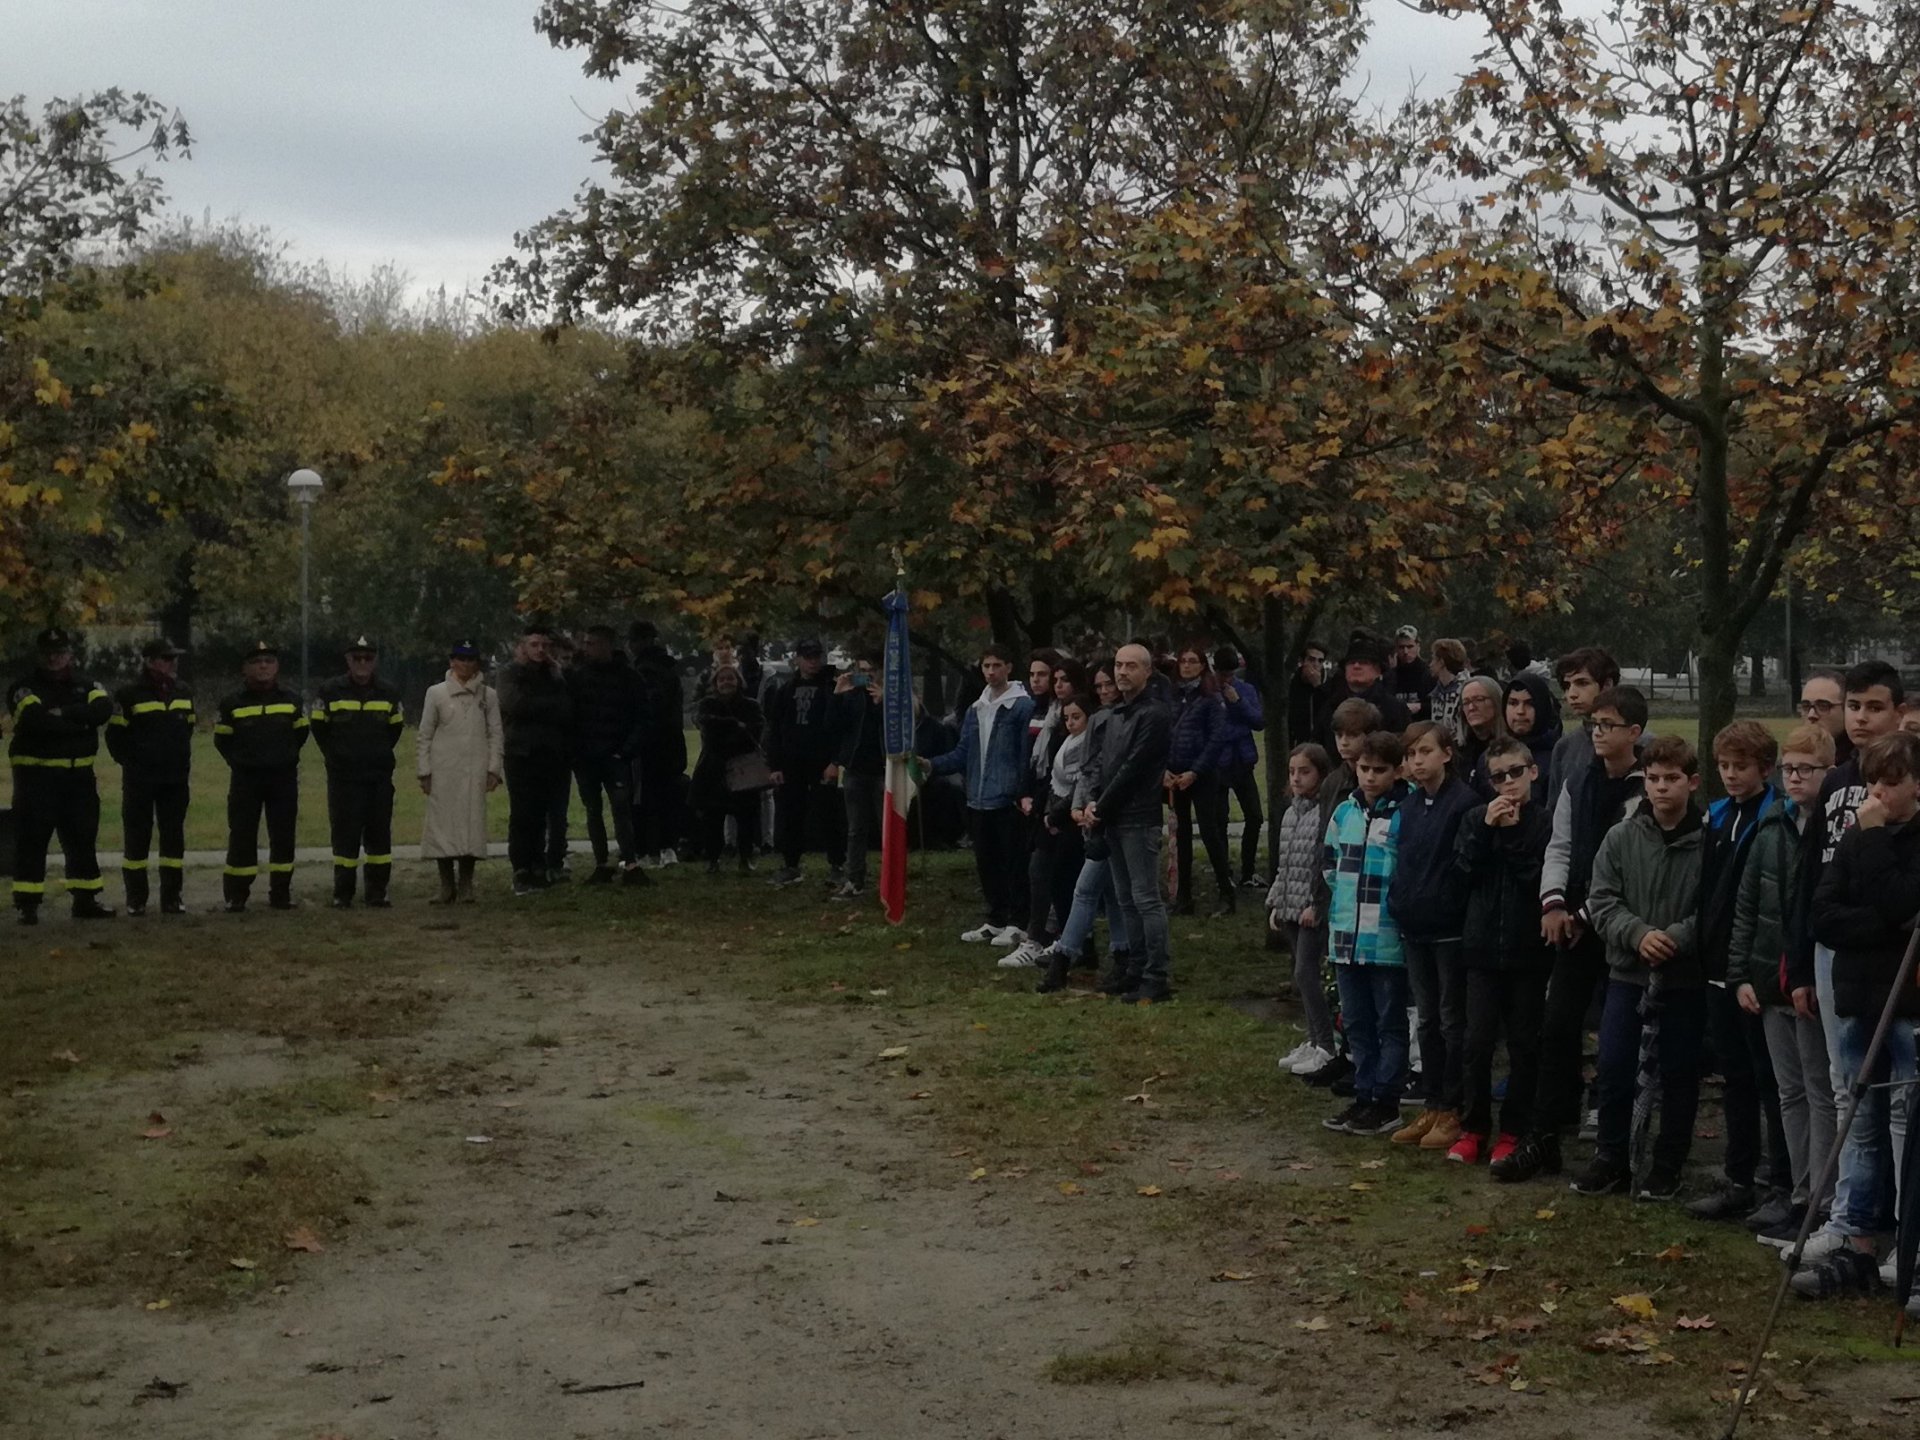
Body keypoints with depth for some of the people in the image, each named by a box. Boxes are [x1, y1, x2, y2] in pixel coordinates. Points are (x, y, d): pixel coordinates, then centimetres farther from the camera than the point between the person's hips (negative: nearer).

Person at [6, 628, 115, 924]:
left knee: (82, 838, 10)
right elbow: (35, 719, -23)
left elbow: (103, 708, -11)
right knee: (32, 840, -4)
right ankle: (27, 903, -1)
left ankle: (85, 899, 19)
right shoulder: (25, 687, -4)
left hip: (78, 773, 5)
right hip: (36, 773, -4)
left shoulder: (84, 684, 9)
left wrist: (63, 713, -20)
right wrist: (79, 722, -15)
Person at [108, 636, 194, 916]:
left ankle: (172, 898, 13)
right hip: (139, 781, -4)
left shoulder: (184, 693, 8)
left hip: (176, 779, 5)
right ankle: (135, 900, 9)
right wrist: (131, 763, -4)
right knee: (137, 839, 2)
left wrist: (182, 762, 13)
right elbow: (115, 736, -4)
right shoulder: (129, 696, -8)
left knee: (174, 837, 6)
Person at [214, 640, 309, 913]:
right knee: (242, 837, -1)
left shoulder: (291, 700, 4)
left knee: (283, 837, 4)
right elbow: (221, 739, 7)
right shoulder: (233, 703, -1)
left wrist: (286, 756, 9)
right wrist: (239, 761, 2)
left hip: (283, 778, 2)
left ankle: (281, 893, 13)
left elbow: (300, 733, 15)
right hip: (246, 779, -2)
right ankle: (235, 896, 6)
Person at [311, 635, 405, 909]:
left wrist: (381, 756, 10)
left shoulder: (389, 693, 6)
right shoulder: (330, 691, -2)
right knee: (345, 833, -2)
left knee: (379, 832, 5)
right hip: (343, 776, -3)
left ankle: (377, 892, 12)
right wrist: (334, 756, 5)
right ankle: (342, 894, 4)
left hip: (380, 775, 3)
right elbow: (319, 728, 5)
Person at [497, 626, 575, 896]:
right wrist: (549, 706, -4)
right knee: (522, 815, -7)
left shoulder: (554, 676, 17)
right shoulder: (512, 673, 5)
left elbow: (567, 711, 9)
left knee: (539, 815, 1)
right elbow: (514, 704, -12)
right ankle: (522, 872, -6)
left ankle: (538, 869, 5)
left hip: (551, 754, 4)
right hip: (522, 753, -3)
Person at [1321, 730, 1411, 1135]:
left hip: (1389, 939, -6)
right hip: (1346, 937, 7)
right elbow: (1329, 862, 21)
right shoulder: (1345, 812, 9)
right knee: (1357, 1023, 14)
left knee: (1390, 1023, 5)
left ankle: (1386, 1103, 11)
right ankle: (1364, 1097, 24)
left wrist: (1399, 906, -9)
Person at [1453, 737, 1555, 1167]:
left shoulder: (1546, 821, -4)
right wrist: (1486, 828, -13)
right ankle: (1473, 1127, 13)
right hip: (1482, 946, 2)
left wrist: (1513, 833, -16)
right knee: (1477, 1042, 2)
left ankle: (1514, 1131, 16)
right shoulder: (1477, 818, 7)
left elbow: (1543, 879, -13)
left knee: (1524, 1045, 6)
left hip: (1528, 950, -2)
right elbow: (1463, 870, -3)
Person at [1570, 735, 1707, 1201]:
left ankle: (1668, 1166, 23)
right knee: (1613, 1067, 3)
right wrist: (1638, 934, -18)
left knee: (1679, 1073, 8)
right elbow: (1601, 901, -3)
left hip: (1686, 976, -2)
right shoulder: (1620, 838, -1)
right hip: (1627, 971, 2)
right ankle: (1611, 1159, 19)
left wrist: (1675, 939, -24)